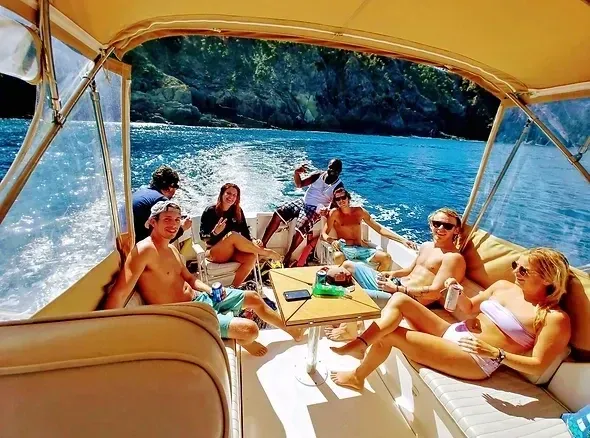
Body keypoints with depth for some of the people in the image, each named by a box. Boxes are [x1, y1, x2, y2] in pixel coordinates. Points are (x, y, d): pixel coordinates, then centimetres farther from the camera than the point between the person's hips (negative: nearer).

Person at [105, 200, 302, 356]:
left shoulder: (171, 248, 8)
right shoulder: (144, 250, -23)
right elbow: (117, 295, -31)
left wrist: (211, 290, -2)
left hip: (200, 297, 10)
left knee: (254, 298, 15)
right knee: (250, 329, -20)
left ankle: (292, 331, 37)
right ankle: (244, 342, 22)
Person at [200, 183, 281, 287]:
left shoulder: (238, 211, 6)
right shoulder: (210, 211, -6)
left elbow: (245, 233, 4)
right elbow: (203, 238, -8)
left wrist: (253, 242, -17)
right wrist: (215, 232, -28)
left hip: (234, 251, 4)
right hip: (215, 253, -4)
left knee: (251, 257, -29)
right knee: (232, 235, -34)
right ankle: (265, 252, -22)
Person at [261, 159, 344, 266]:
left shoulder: (338, 186, -5)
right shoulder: (318, 175, 4)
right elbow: (299, 184, 2)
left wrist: (326, 209, -35)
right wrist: (296, 173, -18)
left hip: (315, 209, -4)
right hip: (302, 202, 5)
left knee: (300, 227, -31)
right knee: (278, 213, -15)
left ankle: (287, 257, -12)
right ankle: (262, 244, -10)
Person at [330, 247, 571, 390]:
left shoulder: (555, 318, -8)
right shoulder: (503, 286, 11)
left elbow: (538, 366, -12)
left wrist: (494, 353, -25)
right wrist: (457, 292, -2)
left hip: (475, 360, -7)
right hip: (452, 333, 8)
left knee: (389, 335, -18)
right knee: (400, 299, -13)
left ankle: (358, 377, 7)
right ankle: (358, 345, -14)